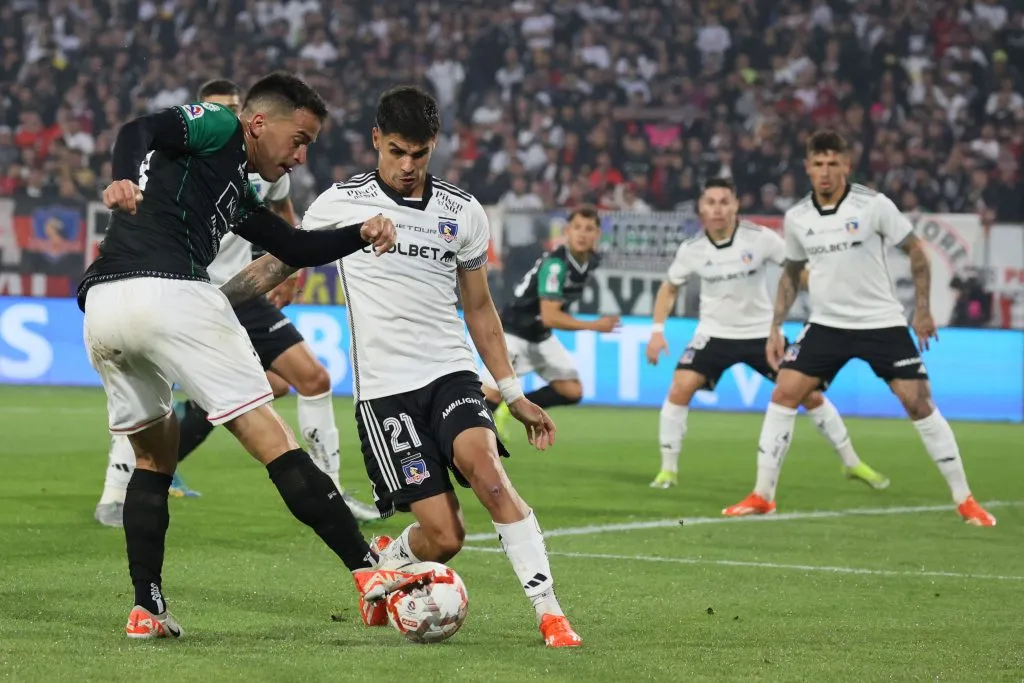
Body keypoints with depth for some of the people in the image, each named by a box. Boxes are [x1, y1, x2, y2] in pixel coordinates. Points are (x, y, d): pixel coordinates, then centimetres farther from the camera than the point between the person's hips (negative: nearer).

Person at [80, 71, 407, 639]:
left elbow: (296, 248, 36)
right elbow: (138, 131, -9)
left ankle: (146, 611, 18)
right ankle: (370, 573, -6)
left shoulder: (237, 195, 33)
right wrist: (124, 178, -30)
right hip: (170, 294, -9)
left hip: (101, 307, 9)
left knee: (155, 455, 25)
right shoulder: (219, 127, 9)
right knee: (273, 443, -6)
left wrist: (361, 234, 19)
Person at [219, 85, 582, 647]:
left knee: (484, 468, -30)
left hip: (451, 374, 2)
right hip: (383, 390, -2)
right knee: (443, 535, -12)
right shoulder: (339, 204, 1)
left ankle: (548, 611, -25)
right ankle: (383, 563, 24)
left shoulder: (463, 213, 8)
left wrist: (514, 394, 14)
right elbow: (278, 264, 12)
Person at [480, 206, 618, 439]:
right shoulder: (555, 264, -30)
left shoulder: (592, 261, -4)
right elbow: (550, 317, -32)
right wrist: (594, 326, -28)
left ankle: (512, 408, 14)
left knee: (573, 392, 0)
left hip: (541, 336, 8)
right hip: (513, 331, -8)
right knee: (493, 394, -17)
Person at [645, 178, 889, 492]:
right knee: (680, 388, -20)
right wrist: (658, 330, -4)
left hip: (762, 333, -1)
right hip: (715, 333, 1)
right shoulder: (691, 249, -10)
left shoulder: (760, 238, -16)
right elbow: (670, 288, 7)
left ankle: (851, 462, 17)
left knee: (810, 394, 0)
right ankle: (668, 469, -7)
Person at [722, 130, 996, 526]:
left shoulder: (873, 205, -12)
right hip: (826, 325, 3)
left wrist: (923, 308, -6)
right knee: (783, 395, -8)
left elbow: (915, 250, -2)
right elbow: (791, 273, 14)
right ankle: (762, 496, 1)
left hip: (882, 322, -3)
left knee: (919, 404, -8)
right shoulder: (797, 218, -1)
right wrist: (775, 327, 9)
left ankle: (964, 500, 3)